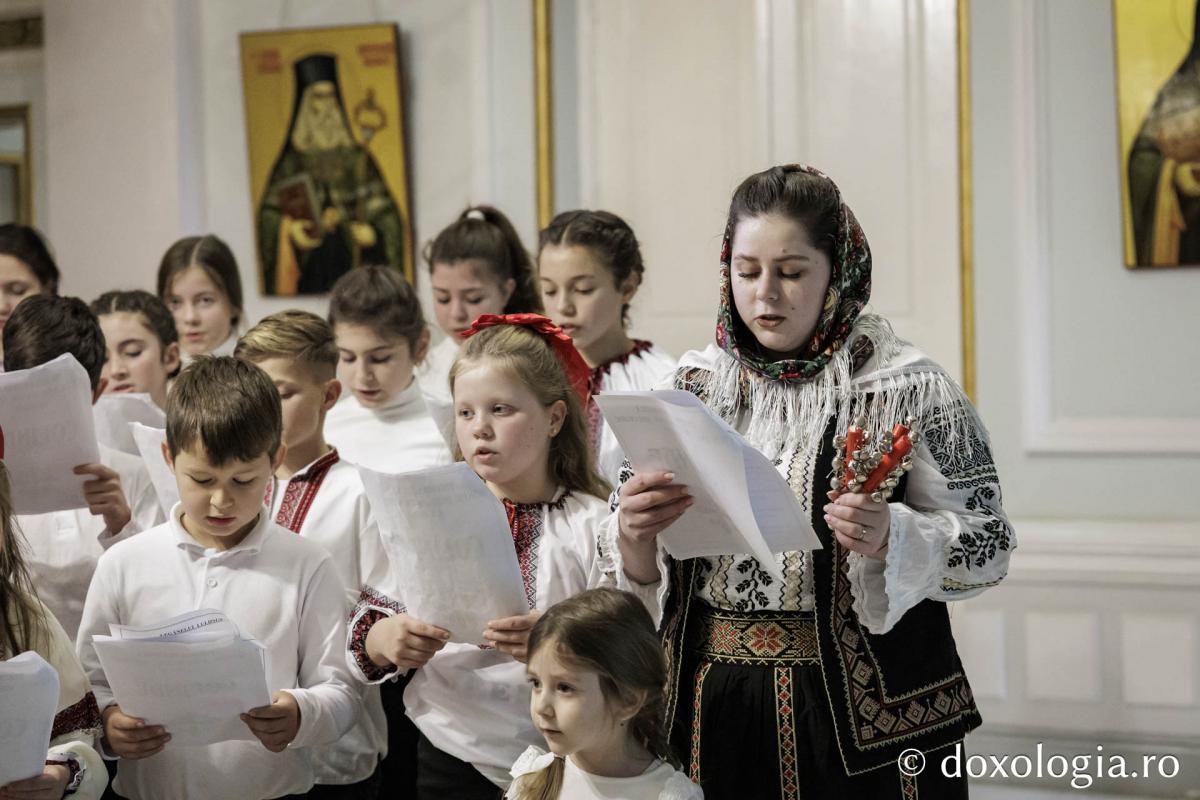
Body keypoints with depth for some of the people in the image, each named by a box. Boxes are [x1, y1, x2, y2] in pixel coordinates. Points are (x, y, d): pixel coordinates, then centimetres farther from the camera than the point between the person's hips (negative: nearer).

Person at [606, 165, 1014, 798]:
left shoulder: (908, 390, -5)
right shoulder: (694, 386, 5)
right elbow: (636, 573, 7)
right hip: (712, 709, 3)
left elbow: (986, 545, -6)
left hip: (861, 707, -3)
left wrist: (889, 538, -24)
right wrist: (633, 534, -16)